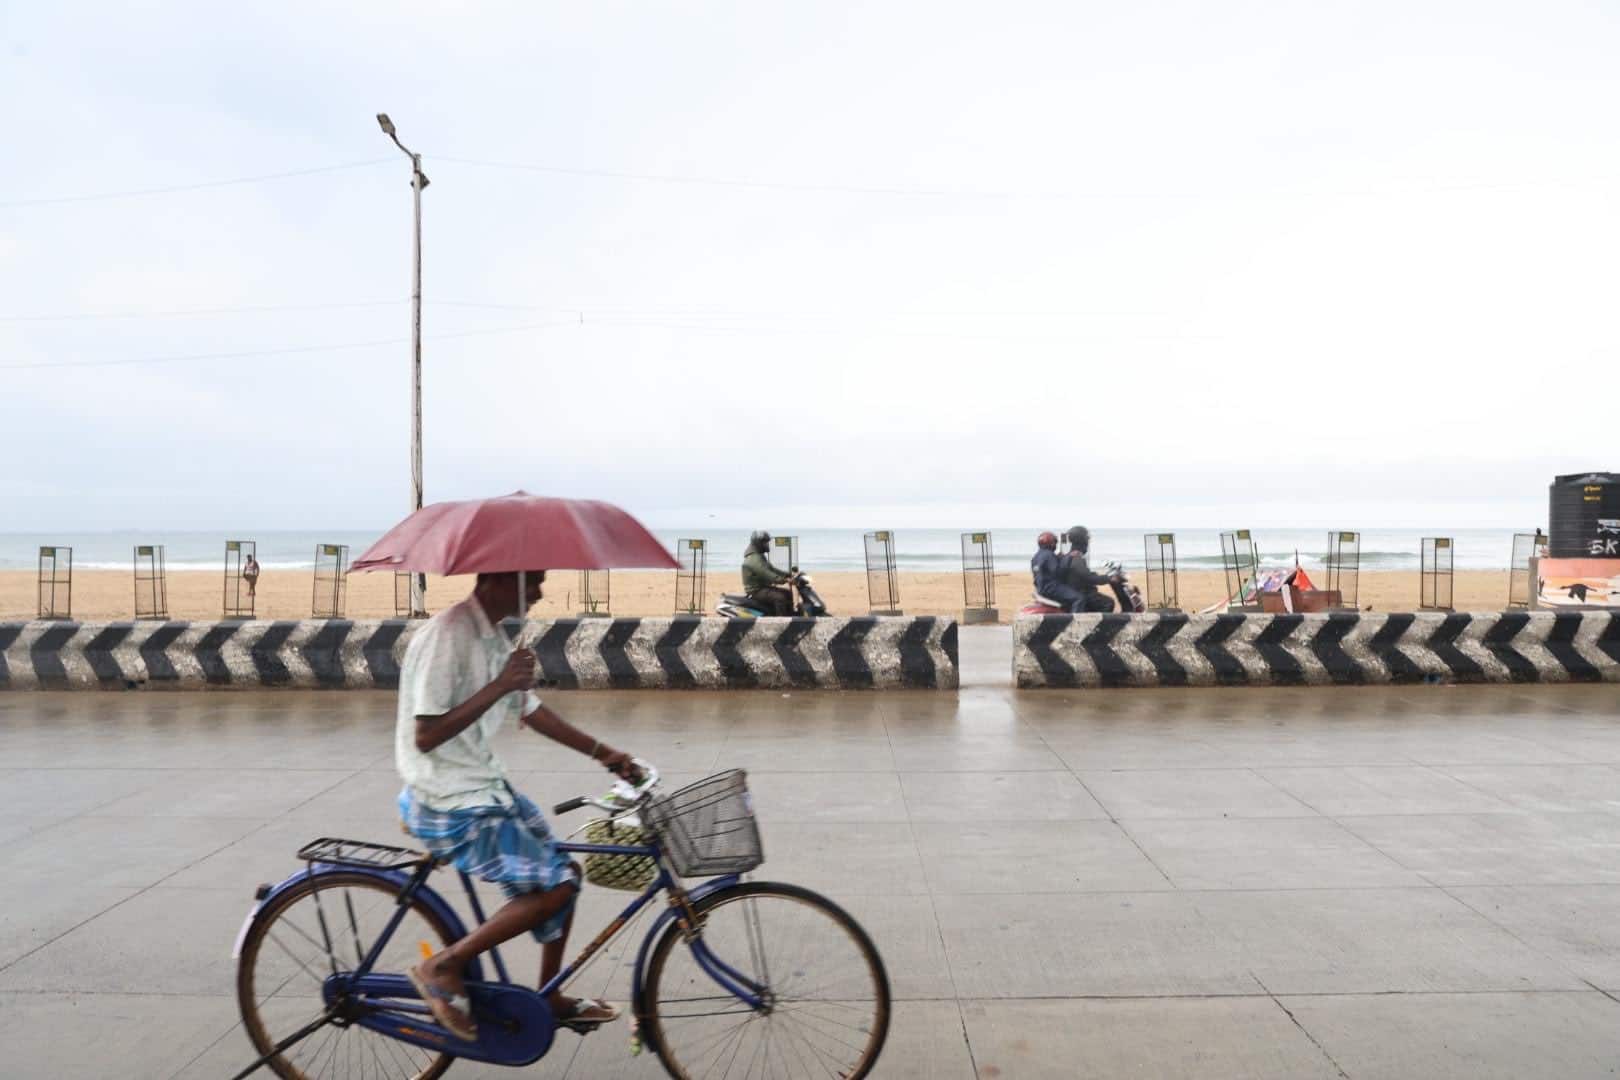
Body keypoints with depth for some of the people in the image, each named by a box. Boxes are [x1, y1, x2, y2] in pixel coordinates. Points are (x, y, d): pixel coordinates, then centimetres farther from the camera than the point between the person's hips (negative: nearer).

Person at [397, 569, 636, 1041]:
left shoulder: (492, 636, 7)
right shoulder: (447, 636, -23)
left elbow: (531, 710, 16)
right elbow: (426, 736, -26)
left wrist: (603, 752, 14)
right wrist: (499, 686, -28)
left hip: (484, 787, 9)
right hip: (450, 806, -9)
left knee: (565, 871, 11)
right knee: (553, 887, -12)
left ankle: (550, 999, 25)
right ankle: (442, 967, 2)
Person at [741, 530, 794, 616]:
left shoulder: (760, 556, 16)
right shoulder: (754, 559, -21)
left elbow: (771, 569, 19)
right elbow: (765, 574, -30)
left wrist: (788, 574, 8)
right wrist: (783, 580, -35)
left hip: (764, 587, 11)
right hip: (756, 591, -11)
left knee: (787, 593, 11)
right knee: (780, 597, -29)